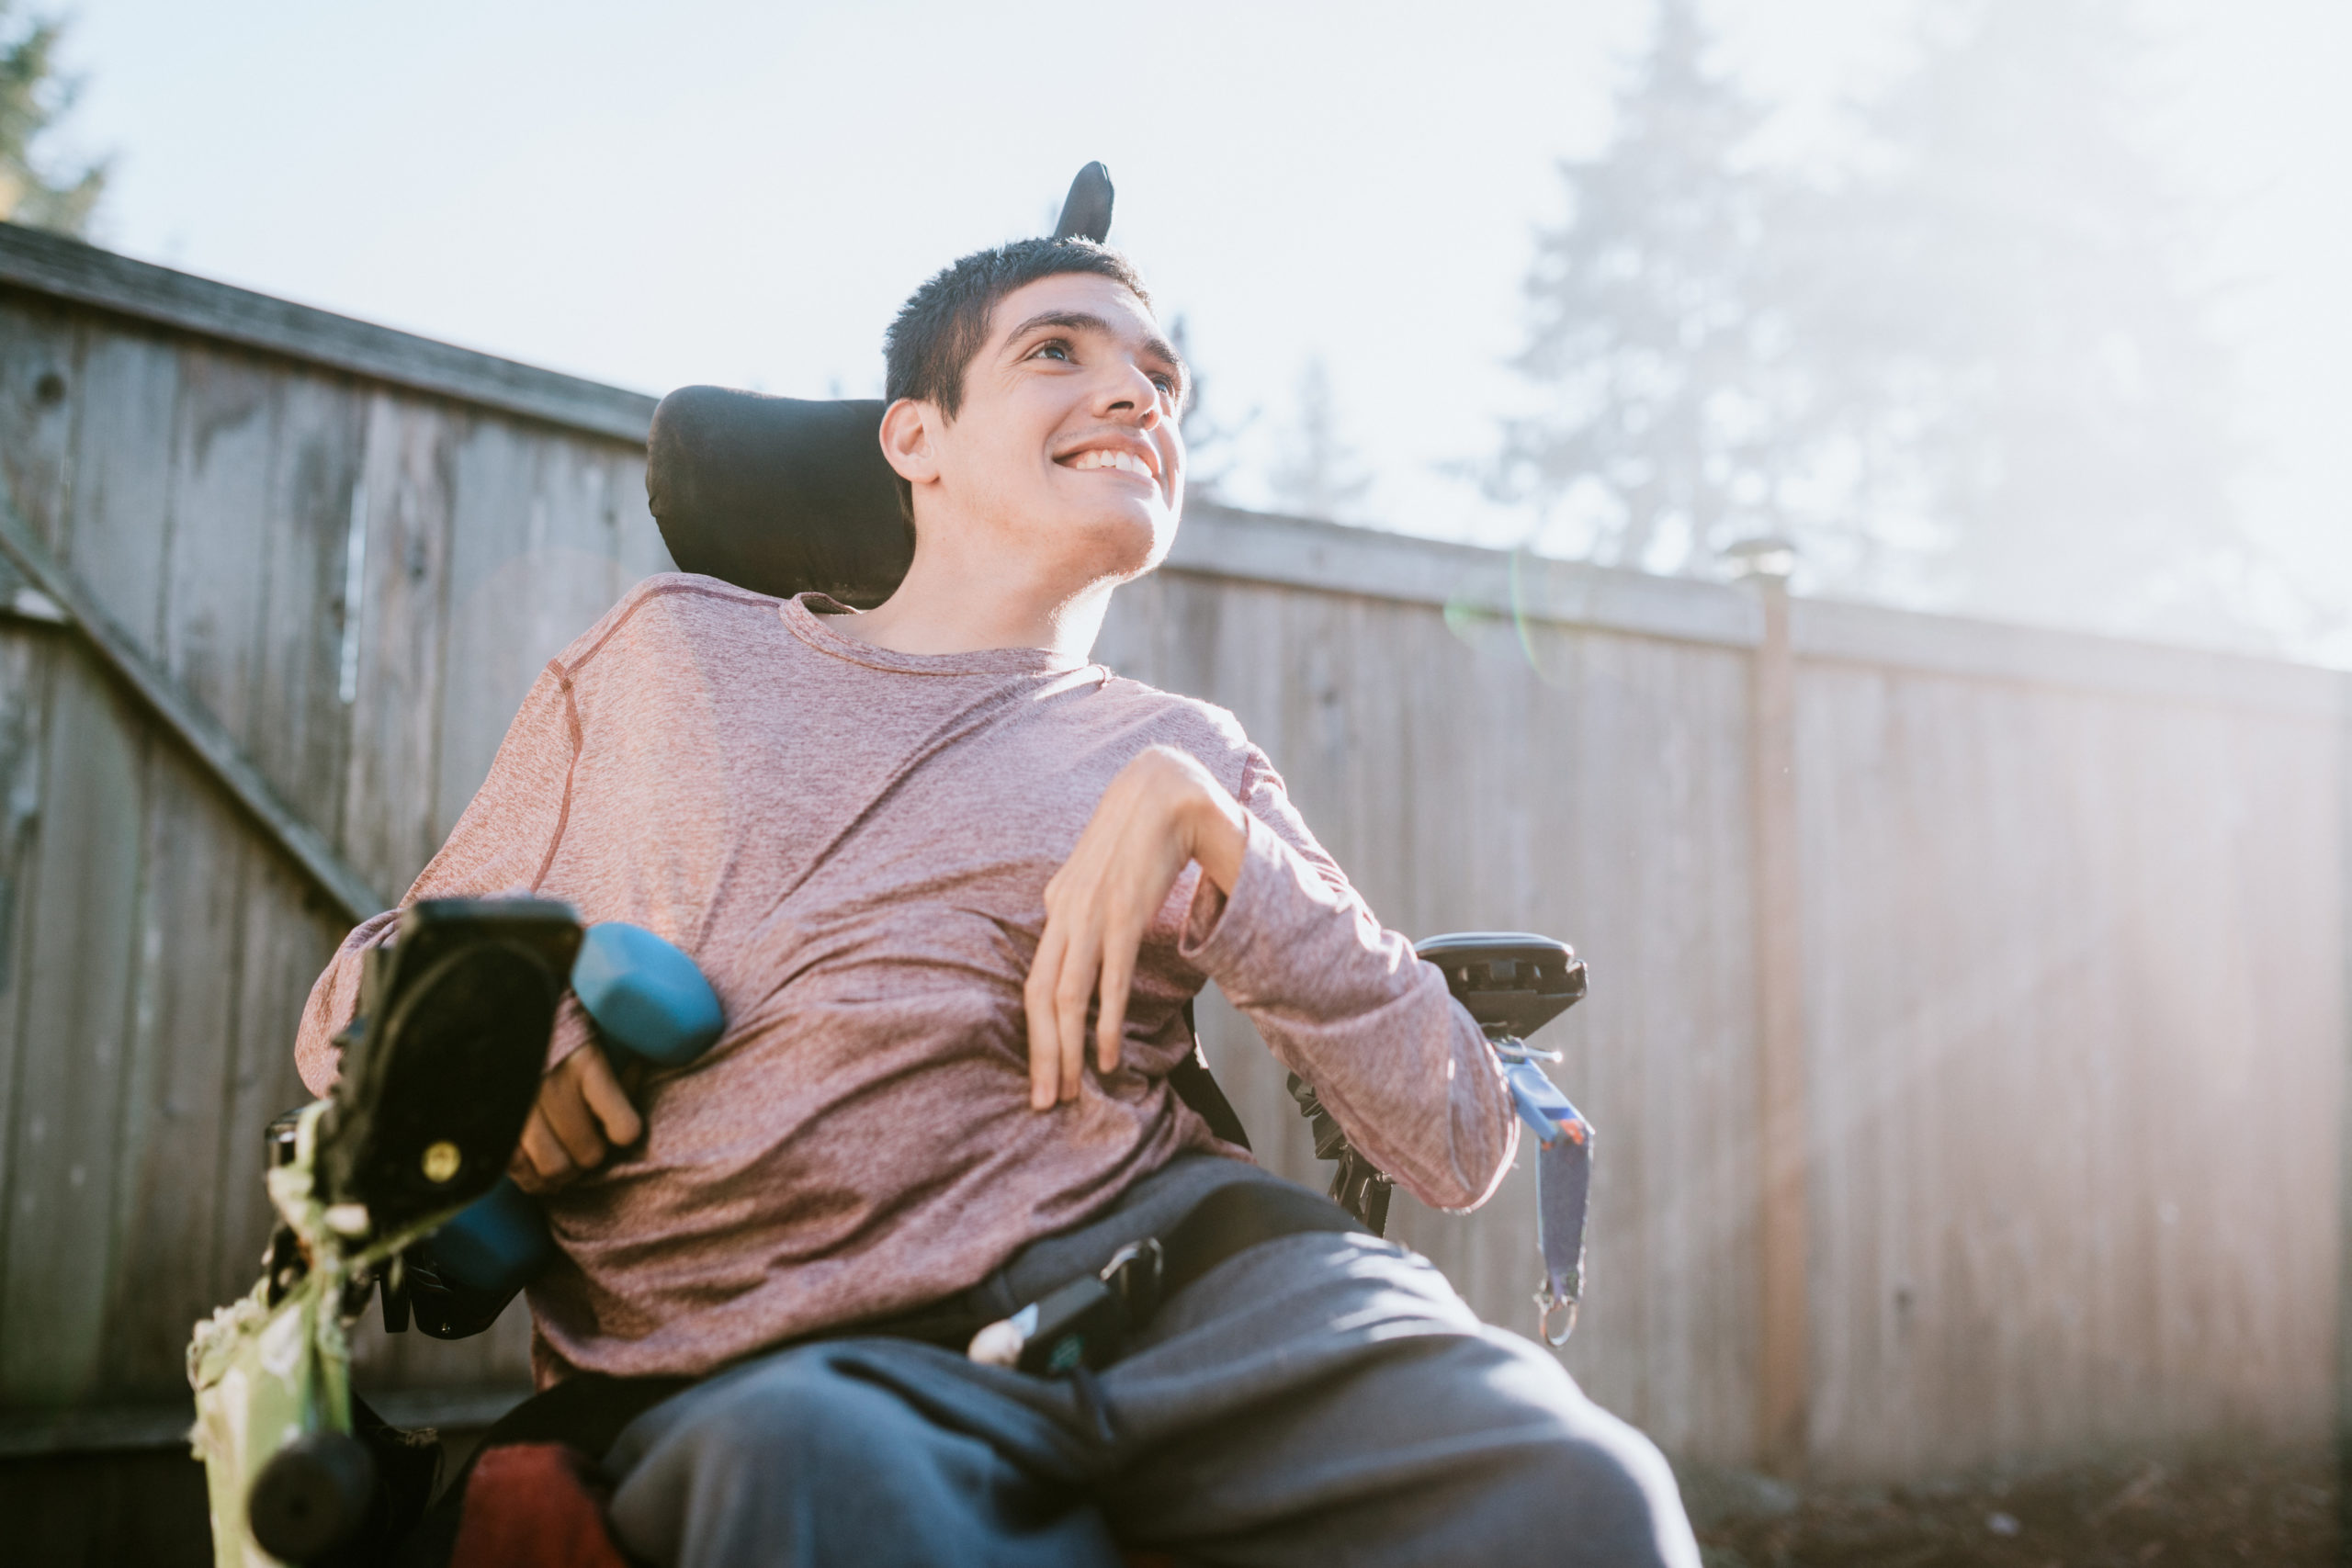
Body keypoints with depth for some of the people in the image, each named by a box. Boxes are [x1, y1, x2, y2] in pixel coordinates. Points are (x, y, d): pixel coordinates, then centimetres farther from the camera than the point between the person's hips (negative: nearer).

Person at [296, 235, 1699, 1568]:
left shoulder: (1184, 755, 21)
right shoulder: (674, 648, 22)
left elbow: (1460, 1143, 10)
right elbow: (366, 990, 26)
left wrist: (1192, 818, 0)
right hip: (760, 1364, -1)